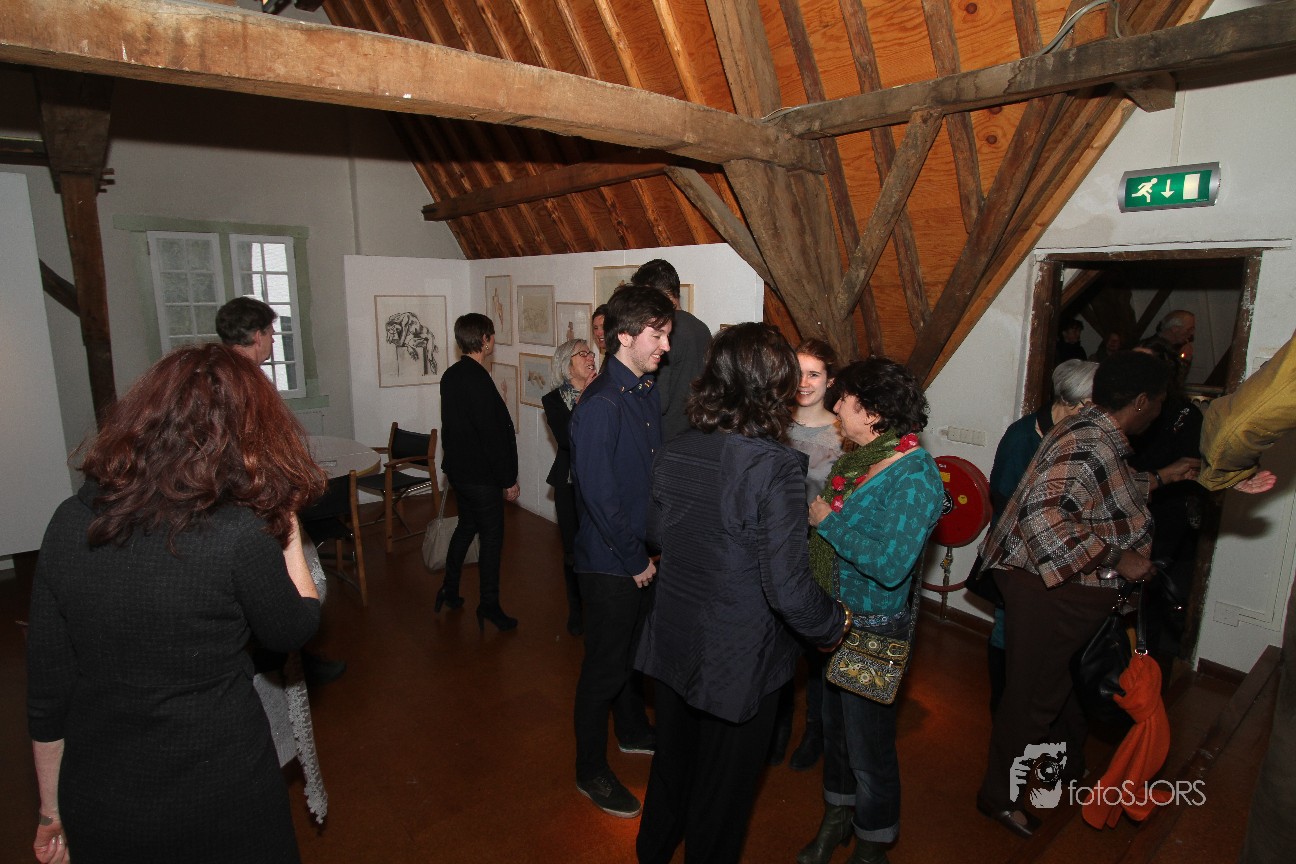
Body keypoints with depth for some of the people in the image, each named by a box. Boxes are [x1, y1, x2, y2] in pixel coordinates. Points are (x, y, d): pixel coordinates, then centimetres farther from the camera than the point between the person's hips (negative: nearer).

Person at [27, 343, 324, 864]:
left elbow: (45, 690, -1)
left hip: (95, 805, 4)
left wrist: (53, 810, 12)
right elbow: (292, 632, -5)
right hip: (220, 800, -4)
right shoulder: (240, 533, -24)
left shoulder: (70, 521, -10)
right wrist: (288, 533, 0)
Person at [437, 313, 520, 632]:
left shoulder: (451, 375, 5)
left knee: (466, 525, 22)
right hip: (480, 473, -9)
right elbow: (493, 435, -23)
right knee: (492, 536, 2)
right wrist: (508, 479, -16)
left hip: (457, 467, 9)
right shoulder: (478, 380, -23)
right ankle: (489, 605, 12)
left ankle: (449, 591, 33)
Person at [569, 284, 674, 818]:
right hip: (610, 561, -8)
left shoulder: (648, 392, 3)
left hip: (643, 553, 8)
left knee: (634, 648, 25)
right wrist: (635, 559, -15)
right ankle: (590, 772, 29)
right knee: (606, 664, 8)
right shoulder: (600, 405, -23)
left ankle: (633, 730, 48)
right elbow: (598, 493, -24)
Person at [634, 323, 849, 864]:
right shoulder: (774, 466, -27)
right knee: (723, 787, 20)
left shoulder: (673, 454, -8)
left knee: (671, 761, 30)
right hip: (736, 662, -6)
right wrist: (832, 627, -7)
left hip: (671, 645, 6)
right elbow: (789, 588, -26)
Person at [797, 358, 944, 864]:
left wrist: (828, 520, -23)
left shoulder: (914, 475, -22)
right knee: (834, 724, 25)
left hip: (873, 630, -8)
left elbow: (890, 564, -30)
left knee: (868, 746, 11)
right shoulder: (859, 458, 2)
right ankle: (837, 818, 49)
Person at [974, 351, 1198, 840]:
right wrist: (1116, 557, -29)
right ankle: (999, 796, 25)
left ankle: (1069, 769, 51)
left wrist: (1161, 478, 29)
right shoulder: (1090, 446, -24)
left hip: (1074, 592, 10)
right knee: (1033, 697, 6)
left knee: (1070, 684, 28)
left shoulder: (1097, 436, 9)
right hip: (1049, 591, -10)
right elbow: (1044, 511, -38)